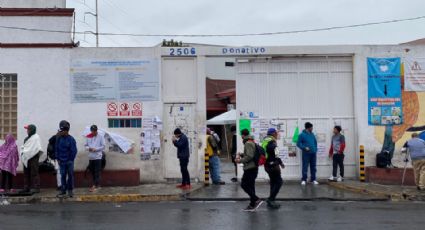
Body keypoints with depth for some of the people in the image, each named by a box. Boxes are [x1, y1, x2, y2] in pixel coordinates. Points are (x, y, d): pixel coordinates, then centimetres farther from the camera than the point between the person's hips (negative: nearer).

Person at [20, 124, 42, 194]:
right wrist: (22, 151, 5)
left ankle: (35, 188, -7)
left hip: (33, 157, -9)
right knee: (26, 173, 10)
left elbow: (37, 148, -14)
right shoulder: (27, 138, 19)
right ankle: (26, 187, 16)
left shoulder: (36, 137, -8)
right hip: (26, 157, 9)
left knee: (34, 173, -8)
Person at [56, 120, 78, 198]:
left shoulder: (71, 139, -10)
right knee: (63, 176, 6)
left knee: (70, 175, 5)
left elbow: (74, 151, -9)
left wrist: (71, 159, -10)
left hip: (69, 161, -3)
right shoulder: (59, 138, 0)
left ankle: (70, 190, 16)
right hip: (61, 161, 3)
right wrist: (58, 158, 1)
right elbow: (57, 149, 6)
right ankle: (63, 191, 12)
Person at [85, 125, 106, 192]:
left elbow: (103, 146, -5)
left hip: (98, 157, -5)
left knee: (97, 172, -7)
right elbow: (86, 146, 14)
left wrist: (95, 149, -17)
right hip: (91, 157, 5)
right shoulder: (89, 137, 10)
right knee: (92, 172, 10)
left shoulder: (101, 137, -2)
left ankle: (96, 186, -6)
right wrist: (89, 148, -8)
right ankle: (96, 184, 21)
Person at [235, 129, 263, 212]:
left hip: (250, 168, -10)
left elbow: (249, 156, -22)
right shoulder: (252, 142, 16)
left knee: (244, 185, -7)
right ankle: (252, 205, 14)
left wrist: (240, 160, -13)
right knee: (250, 186, 11)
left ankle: (256, 200, -11)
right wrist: (241, 154, 13)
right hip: (253, 167, 10)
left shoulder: (248, 143, -16)